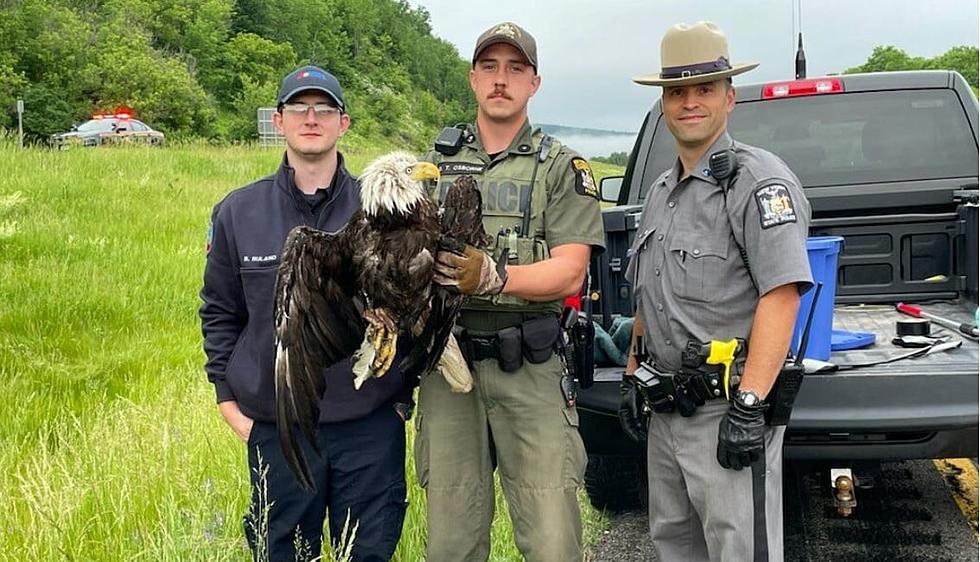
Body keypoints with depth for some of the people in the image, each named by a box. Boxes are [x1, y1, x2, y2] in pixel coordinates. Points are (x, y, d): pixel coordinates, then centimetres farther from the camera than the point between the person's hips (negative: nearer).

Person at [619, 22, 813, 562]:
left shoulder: (759, 179, -11)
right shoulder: (661, 190, 17)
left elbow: (781, 295, -20)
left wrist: (749, 406, -25)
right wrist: (632, 378, 18)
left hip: (726, 412, -9)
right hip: (665, 410, 9)